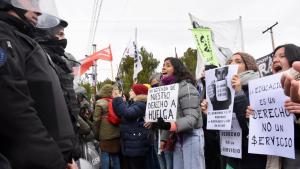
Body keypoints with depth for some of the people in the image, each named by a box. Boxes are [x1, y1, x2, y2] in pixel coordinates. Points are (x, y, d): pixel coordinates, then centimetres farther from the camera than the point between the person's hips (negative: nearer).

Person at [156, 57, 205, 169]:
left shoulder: (186, 87, -15)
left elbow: (192, 117, -23)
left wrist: (170, 126, -36)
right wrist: (164, 138, 11)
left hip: (191, 137, -8)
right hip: (178, 138, 8)